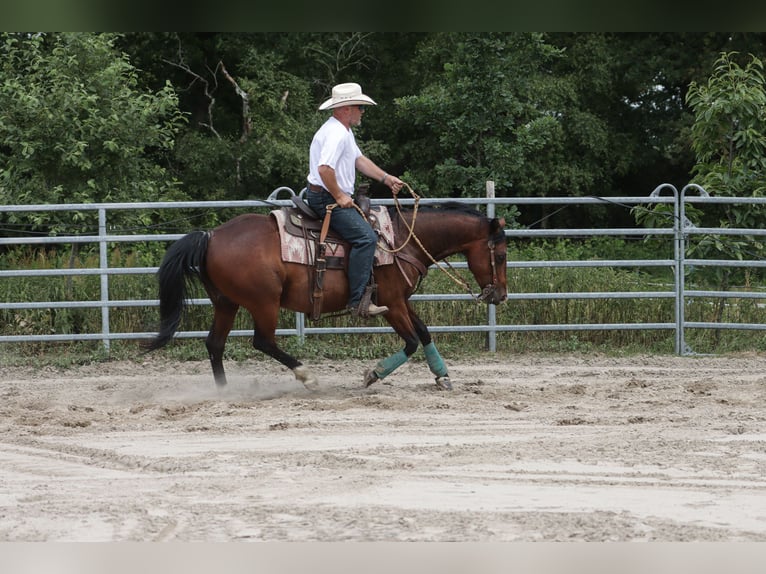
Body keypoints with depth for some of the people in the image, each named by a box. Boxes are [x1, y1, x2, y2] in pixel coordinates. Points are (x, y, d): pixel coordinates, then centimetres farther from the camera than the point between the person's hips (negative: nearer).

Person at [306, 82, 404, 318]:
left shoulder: (344, 131, 17)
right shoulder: (336, 133, -20)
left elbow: (360, 160, 25)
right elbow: (325, 168, -30)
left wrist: (386, 179, 17)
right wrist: (339, 197, -21)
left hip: (337, 198, 12)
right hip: (327, 199, -12)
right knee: (365, 237, -22)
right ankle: (357, 300, -27)